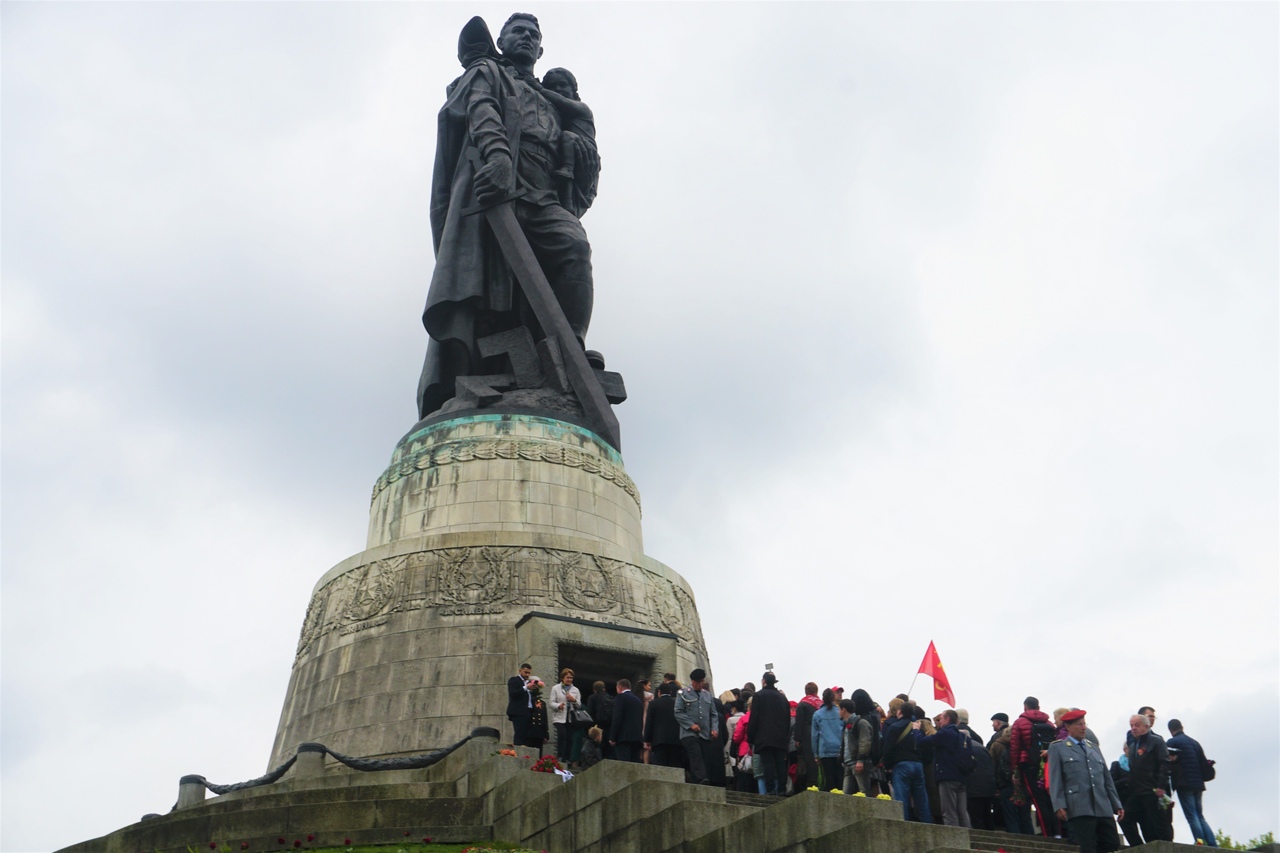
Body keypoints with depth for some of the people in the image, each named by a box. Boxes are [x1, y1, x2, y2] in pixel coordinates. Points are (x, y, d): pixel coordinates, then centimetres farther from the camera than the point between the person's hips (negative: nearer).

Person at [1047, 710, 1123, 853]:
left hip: (1103, 808, 5)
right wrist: (1059, 805, -12)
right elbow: (1055, 779, -1)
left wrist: (1117, 804, 15)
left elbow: (1107, 778, 22)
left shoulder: (1094, 747, 23)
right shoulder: (1057, 748, 6)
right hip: (1080, 809, -5)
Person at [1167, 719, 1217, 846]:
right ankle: (1213, 846, 3)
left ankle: (1201, 844, -16)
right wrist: (1200, 779, 18)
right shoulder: (1195, 742, 14)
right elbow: (1204, 763, 11)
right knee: (1200, 816, 12)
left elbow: (1168, 760, -14)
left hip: (1184, 784, -6)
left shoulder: (1171, 742, -4)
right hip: (1198, 784, 6)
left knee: (1192, 816, -6)